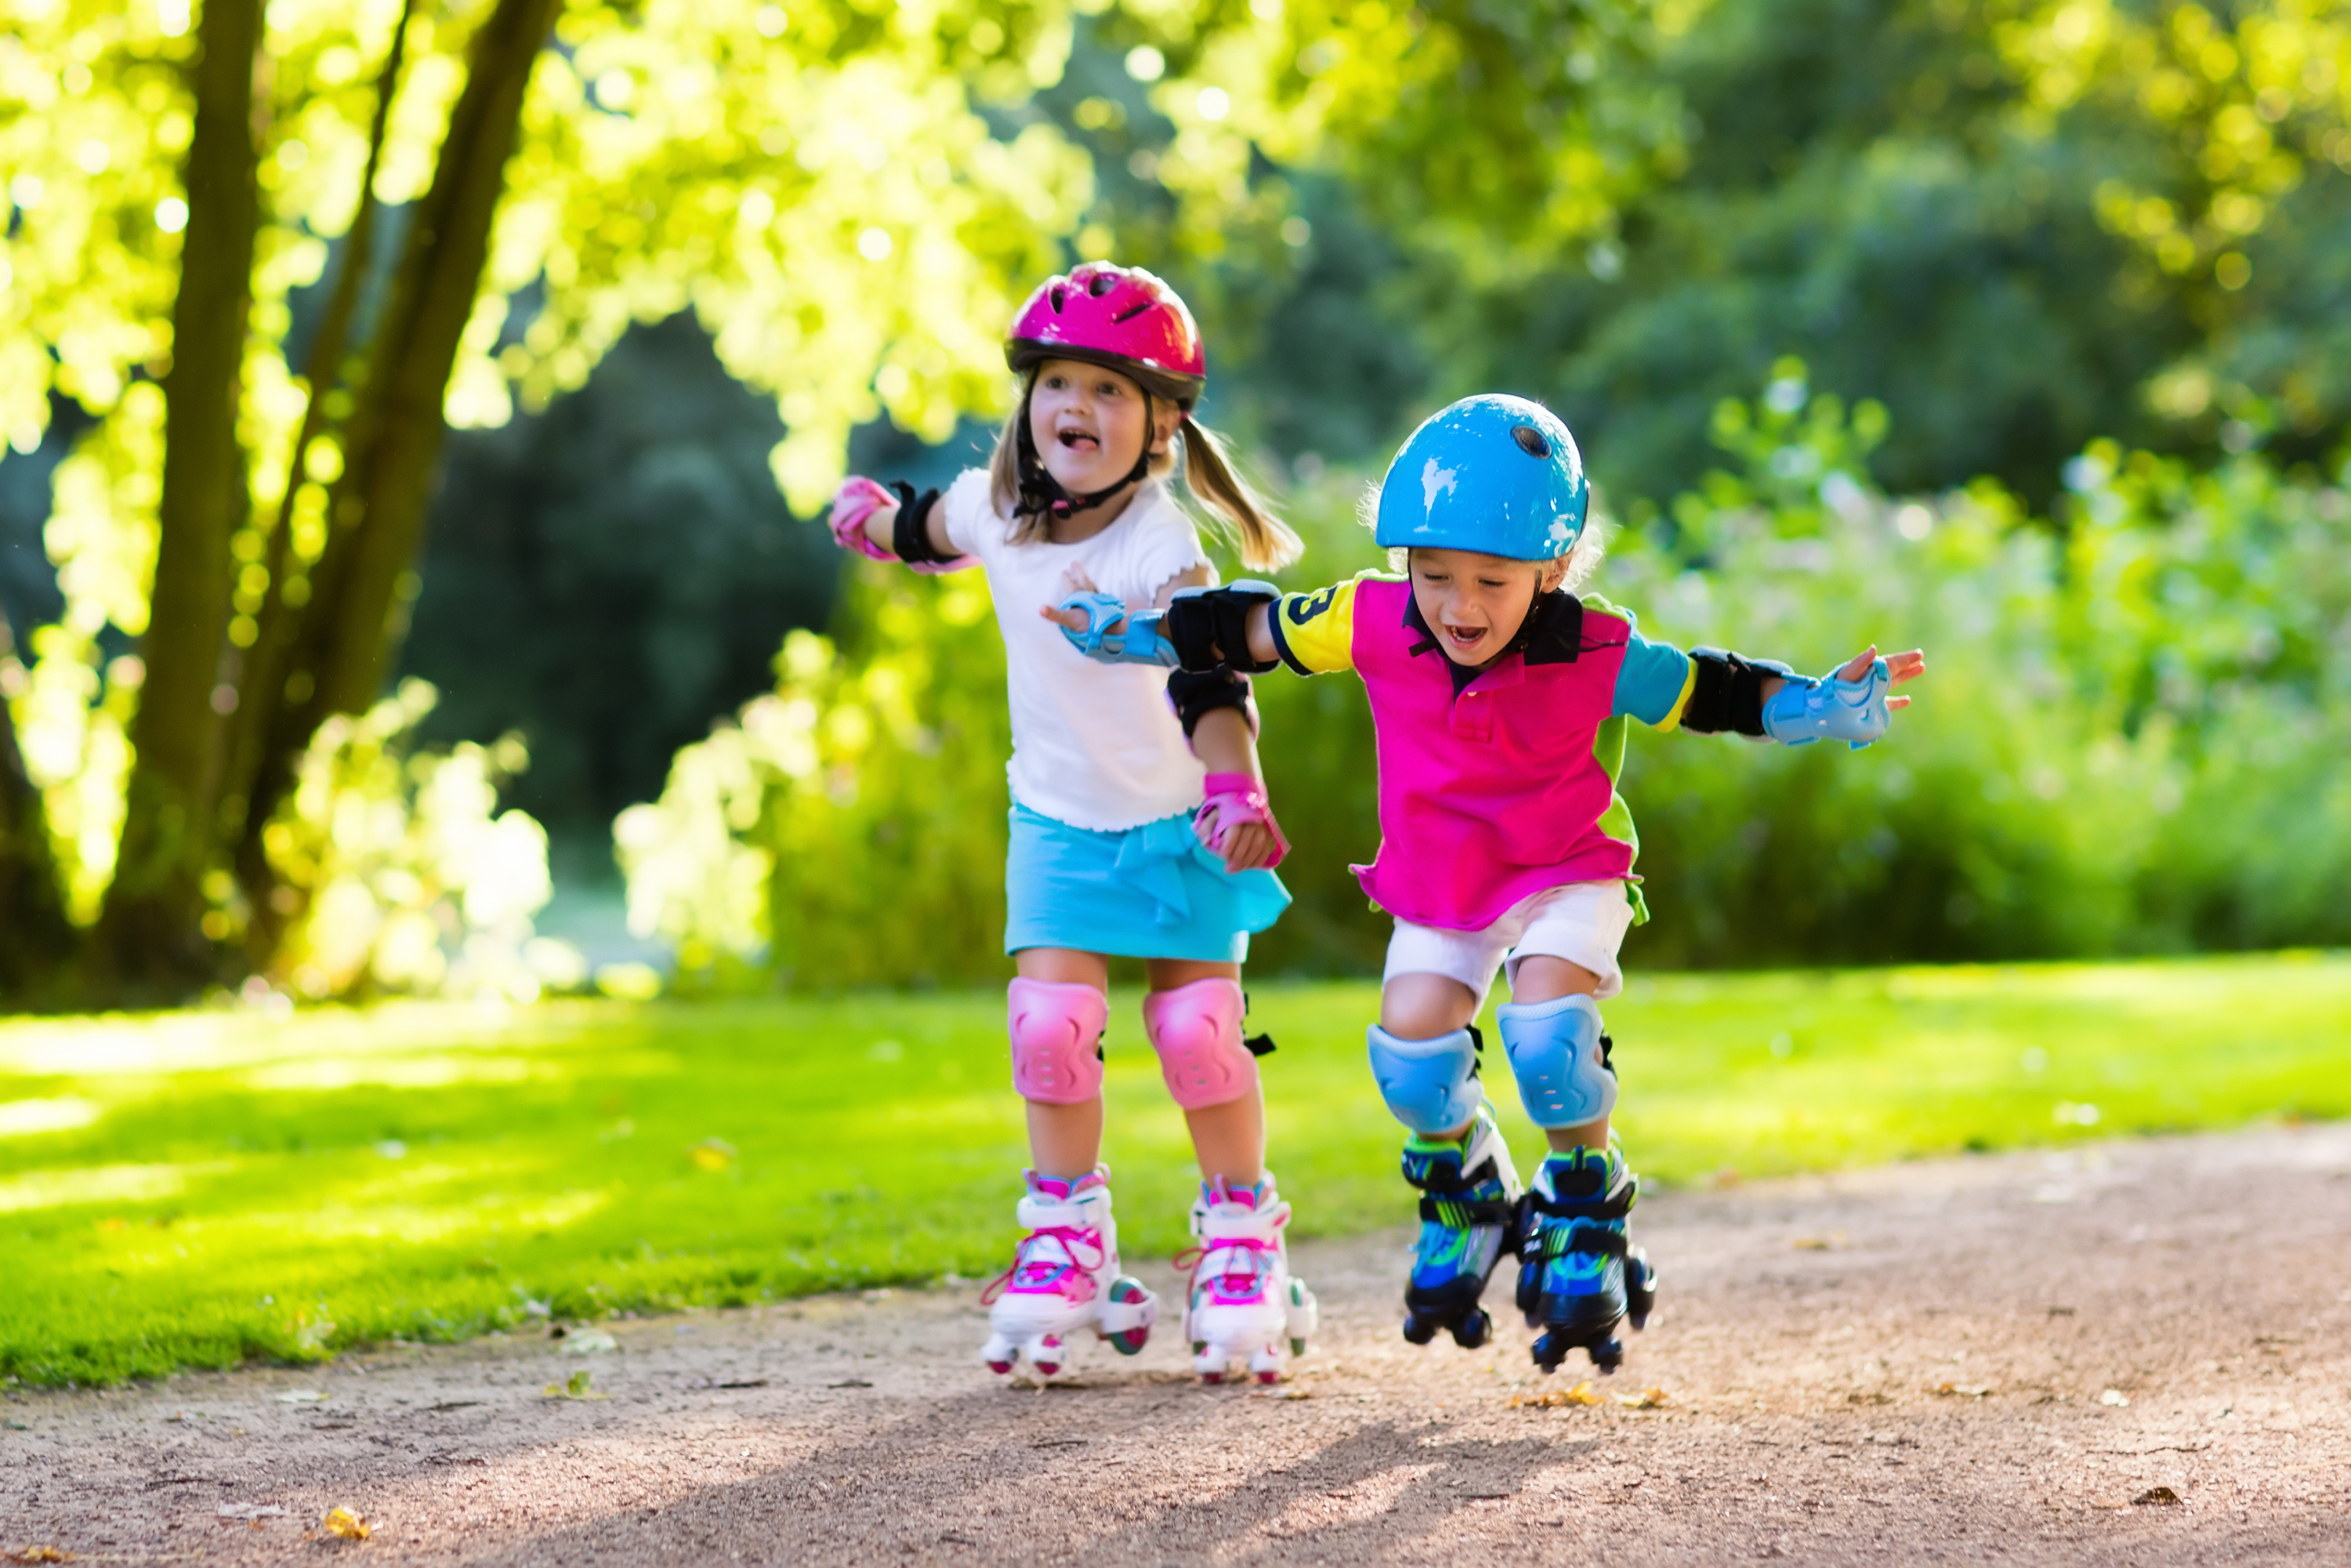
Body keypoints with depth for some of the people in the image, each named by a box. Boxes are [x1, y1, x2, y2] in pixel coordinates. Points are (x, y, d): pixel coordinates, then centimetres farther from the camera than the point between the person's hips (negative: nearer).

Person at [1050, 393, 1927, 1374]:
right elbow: (1247, 629, -4)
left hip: (1567, 873, -3)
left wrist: (1824, 708, -22)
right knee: (1411, 1049, -12)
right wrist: (1130, 636, -1)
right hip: (1438, 886, 3)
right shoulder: (1373, 624, -19)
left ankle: (1588, 1212, 0)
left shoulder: (1594, 654, -24)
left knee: (1545, 1031, -26)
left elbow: (1708, 694, -12)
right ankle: (1467, 1192, 21)